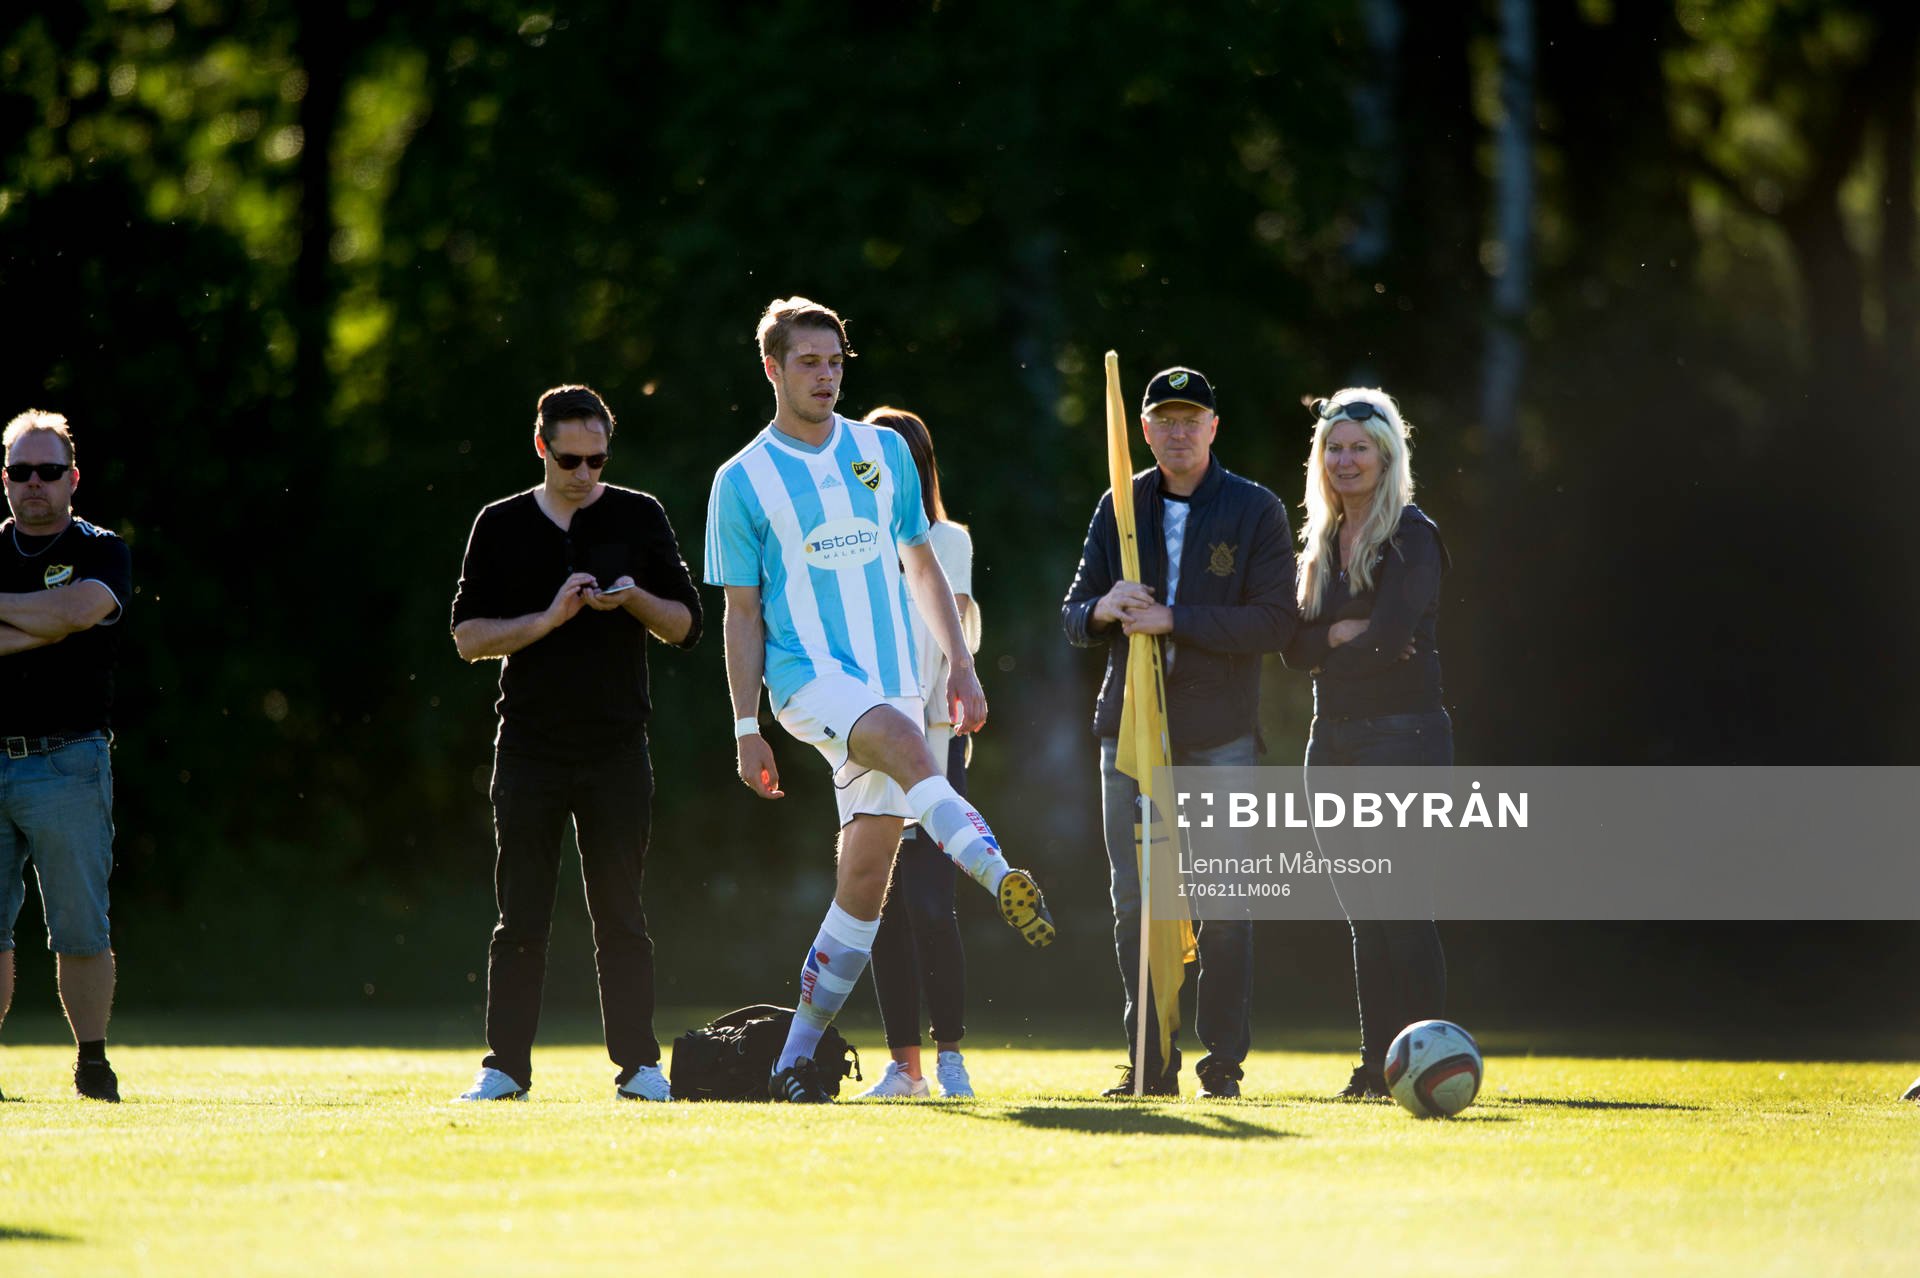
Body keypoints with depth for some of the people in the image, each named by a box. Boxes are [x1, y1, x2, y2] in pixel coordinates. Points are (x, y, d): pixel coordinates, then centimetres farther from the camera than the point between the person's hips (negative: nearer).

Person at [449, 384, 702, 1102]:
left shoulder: (640, 518, 7)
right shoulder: (501, 526, 7)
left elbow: (686, 626, 8)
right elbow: (469, 635, 2)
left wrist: (636, 600, -12)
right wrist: (549, 618, -13)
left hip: (617, 747, 0)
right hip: (529, 746, 0)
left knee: (620, 912, 1)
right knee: (521, 915, 0)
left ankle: (637, 1064, 4)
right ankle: (505, 1066, 3)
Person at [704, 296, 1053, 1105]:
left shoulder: (884, 452, 11)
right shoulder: (743, 481, 1)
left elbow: (922, 565, 20)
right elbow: (742, 613, 2)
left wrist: (960, 664, 13)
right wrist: (747, 729, -2)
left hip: (891, 684, 4)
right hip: (808, 676, -4)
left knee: (867, 877, -2)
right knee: (905, 740, -36)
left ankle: (797, 1058, 6)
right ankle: (1003, 878, -56)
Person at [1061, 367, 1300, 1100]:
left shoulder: (1256, 511, 0)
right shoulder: (1119, 509, 10)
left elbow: (1275, 621, -11)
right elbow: (1074, 618, 10)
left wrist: (1174, 620, -19)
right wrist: (1101, 610, -14)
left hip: (1219, 735, -3)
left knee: (1222, 904, -3)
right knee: (1134, 901, 2)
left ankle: (1224, 1062, 4)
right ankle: (1151, 1063, 7)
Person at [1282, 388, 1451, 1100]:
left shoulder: (1411, 538, -6)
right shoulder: (1320, 543, 15)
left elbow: (1389, 639, -18)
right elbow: (1296, 648, 6)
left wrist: (1328, 647, -3)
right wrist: (1346, 633, -10)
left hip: (1403, 736, -7)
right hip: (1334, 742, 7)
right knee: (1363, 910, 7)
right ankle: (1378, 1065, 9)